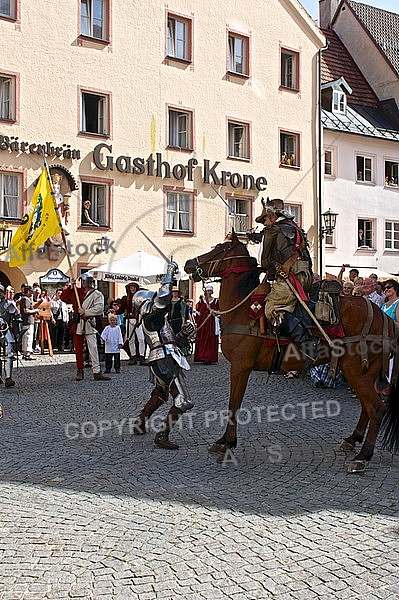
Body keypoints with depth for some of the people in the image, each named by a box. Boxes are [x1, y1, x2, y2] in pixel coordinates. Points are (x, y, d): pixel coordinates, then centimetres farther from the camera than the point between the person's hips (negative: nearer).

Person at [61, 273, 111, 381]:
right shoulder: (77, 292, 13)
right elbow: (63, 297, 18)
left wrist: (85, 312, -16)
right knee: (78, 349, 9)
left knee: (93, 348, -8)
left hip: (89, 324, -5)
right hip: (77, 324, 5)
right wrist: (70, 287, 6)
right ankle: (80, 371, 19)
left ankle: (97, 372, -8)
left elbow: (99, 309, -15)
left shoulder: (97, 294, -3)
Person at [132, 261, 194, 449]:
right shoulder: (150, 315, -4)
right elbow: (163, 295, -18)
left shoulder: (155, 320, 25)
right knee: (183, 401, -12)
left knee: (159, 395, 31)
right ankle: (162, 435, -9)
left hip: (160, 361, 10)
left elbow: (170, 341, 27)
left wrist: (183, 333, 13)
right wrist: (170, 272, -9)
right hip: (164, 360, -10)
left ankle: (139, 423, 41)